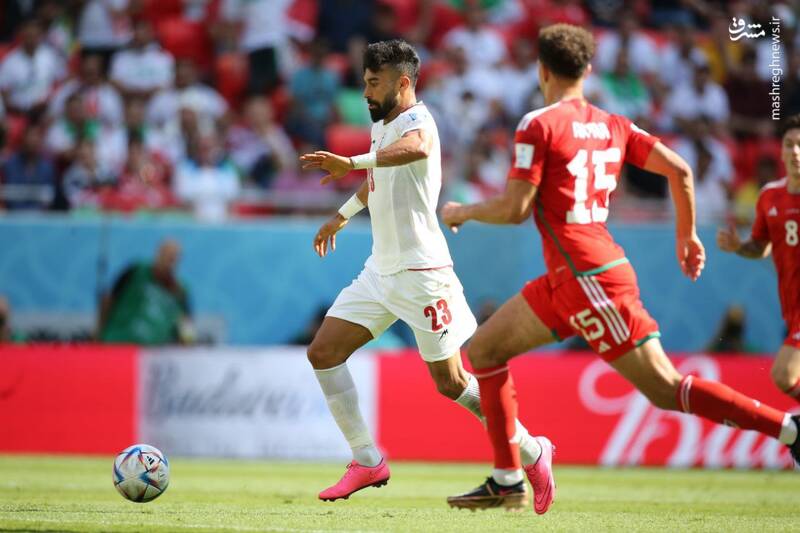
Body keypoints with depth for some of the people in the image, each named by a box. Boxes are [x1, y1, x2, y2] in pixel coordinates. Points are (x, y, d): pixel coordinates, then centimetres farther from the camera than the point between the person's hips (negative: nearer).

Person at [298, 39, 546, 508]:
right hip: (381, 271, 9)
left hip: (421, 272, -9)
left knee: (451, 382, -4)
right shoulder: (382, 126, 13)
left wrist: (352, 163, -50)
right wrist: (343, 215, 44)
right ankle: (368, 461, 3)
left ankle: (530, 453, 13)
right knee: (323, 352, -1)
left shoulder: (416, 120, -16)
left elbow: (415, 150, -43)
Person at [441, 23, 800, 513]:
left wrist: (462, 212, 5)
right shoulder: (613, 126, 12)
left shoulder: (539, 126, -9)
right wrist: (687, 233, 21)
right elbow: (679, 169, 7)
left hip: (590, 279, -9)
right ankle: (508, 480, 10)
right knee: (484, 349, 12)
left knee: (664, 389, -8)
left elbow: (515, 209, -14)